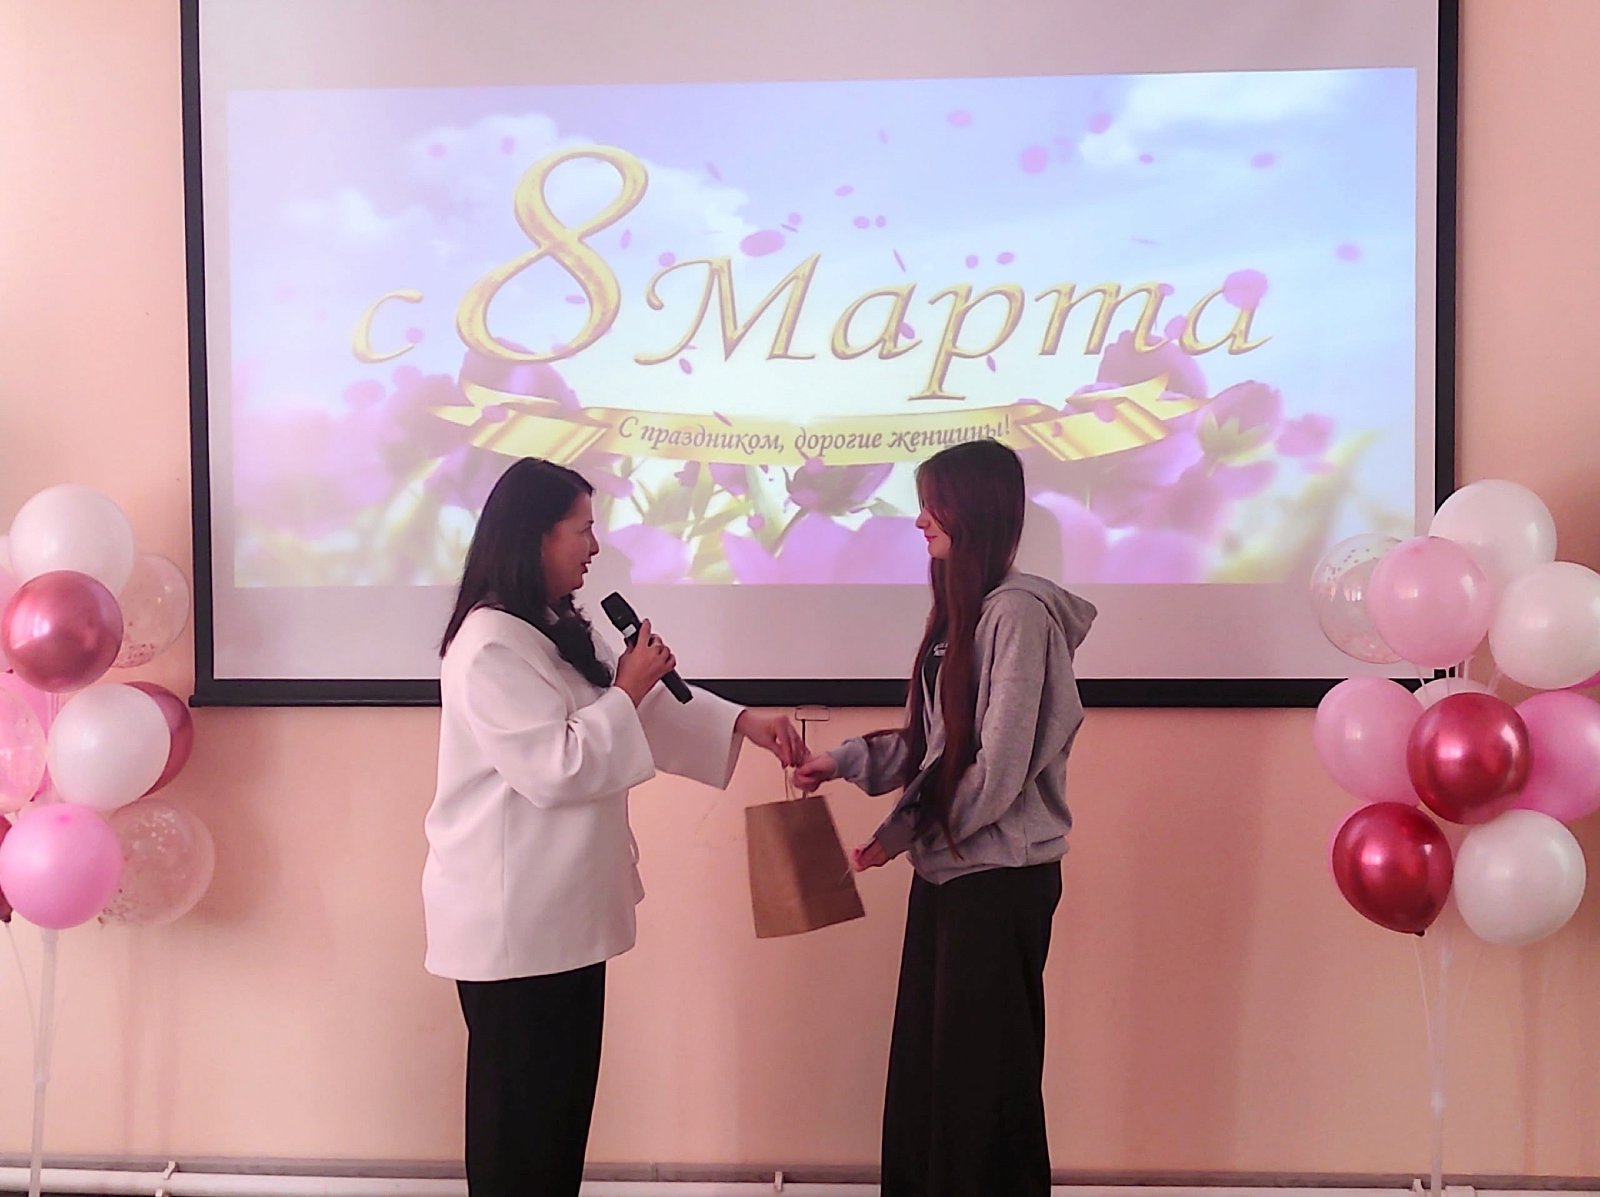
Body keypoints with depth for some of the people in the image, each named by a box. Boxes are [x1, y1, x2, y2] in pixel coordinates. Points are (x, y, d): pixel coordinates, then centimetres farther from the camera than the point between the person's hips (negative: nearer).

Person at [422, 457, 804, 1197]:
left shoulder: (560, 630, 12)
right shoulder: (490, 645, -21)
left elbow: (643, 705, 15)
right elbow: (556, 767, -25)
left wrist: (743, 724, 4)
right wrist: (628, 690, -15)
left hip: (563, 907, 10)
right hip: (511, 915, -10)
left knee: (563, 1089, 18)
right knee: (520, 1101, 3)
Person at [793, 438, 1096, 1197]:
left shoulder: (1019, 612, -17)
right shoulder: (961, 608, 11)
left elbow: (998, 768, -20)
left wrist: (900, 833, -11)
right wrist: (842, 762, 3)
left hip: (1000, 875, -8)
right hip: (948, 867, 8)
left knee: (984, 1068, 5)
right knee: (926, 1058, 15)